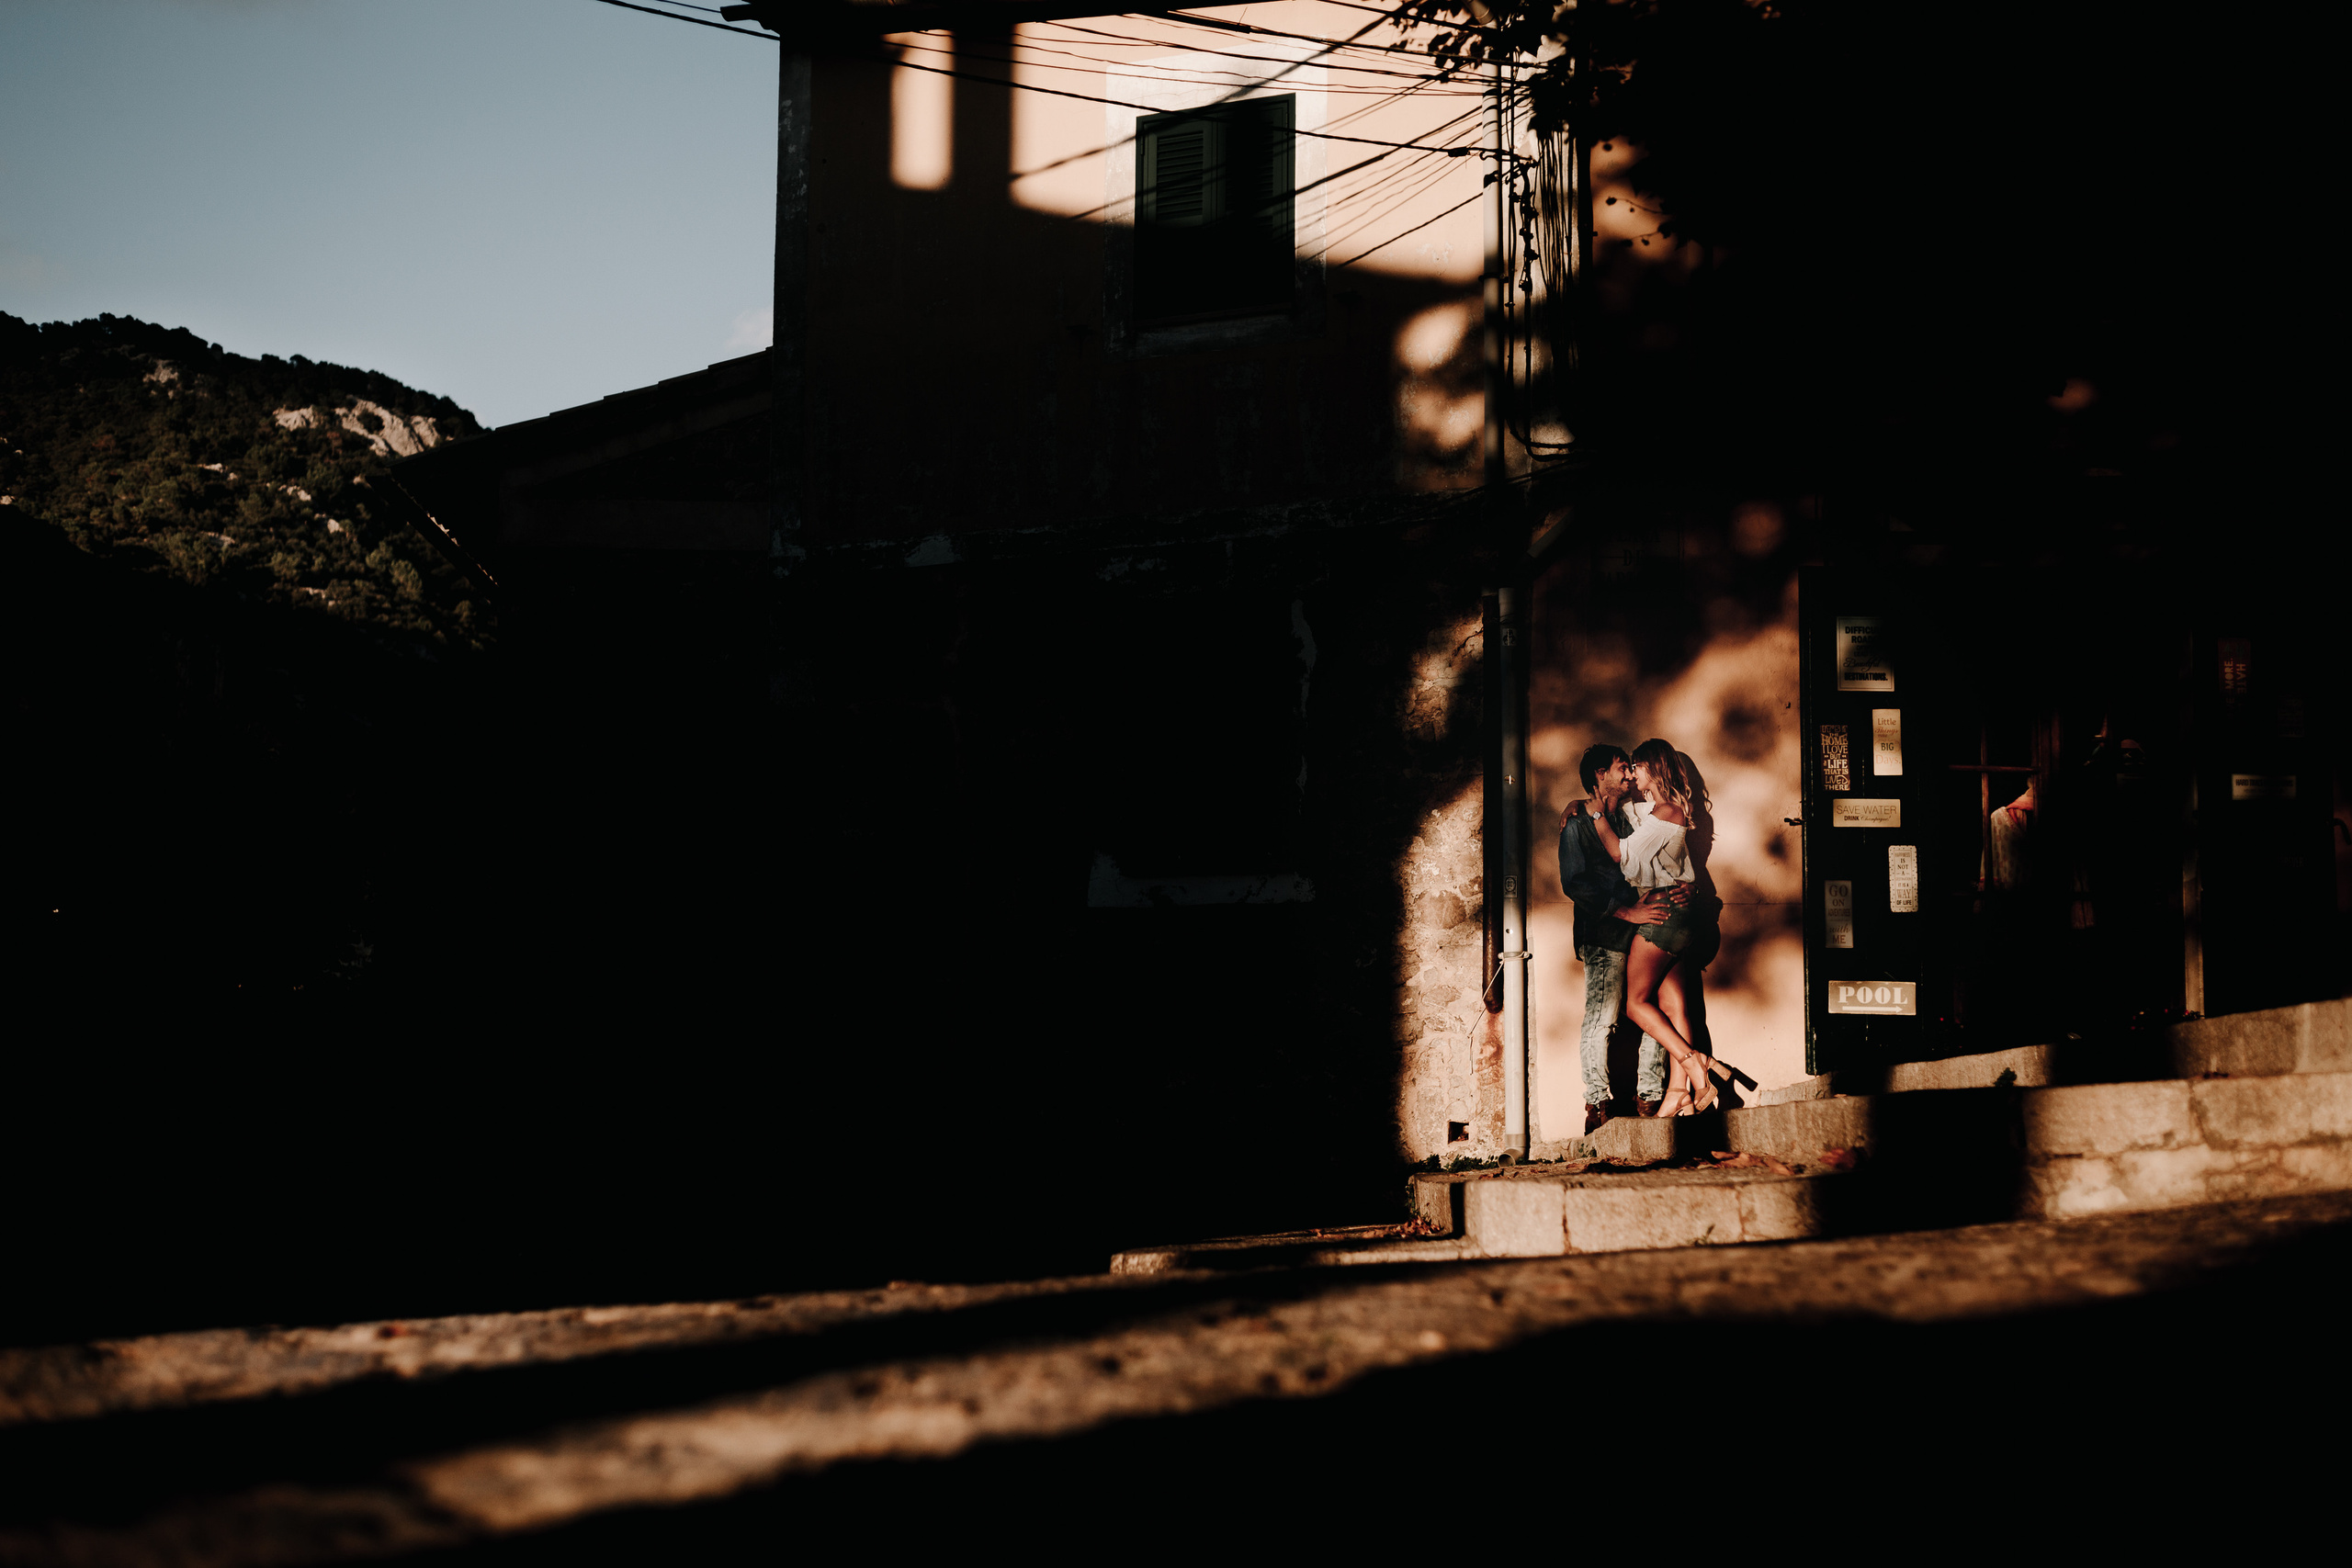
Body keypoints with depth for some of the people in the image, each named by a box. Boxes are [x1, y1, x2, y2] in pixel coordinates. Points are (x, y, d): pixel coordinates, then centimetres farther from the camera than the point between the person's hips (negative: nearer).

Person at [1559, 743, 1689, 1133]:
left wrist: (1677, 888, -1)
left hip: (1641, 930, 6)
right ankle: (1597, 1104, -6)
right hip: (1603, 937, -6)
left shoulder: (1630, 820, 22)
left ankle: (1649, 1099, 3)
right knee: (1601, 1018, -11)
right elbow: (1574, 884, -9)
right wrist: (1626, 911, -16)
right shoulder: (1579, 826, 2)